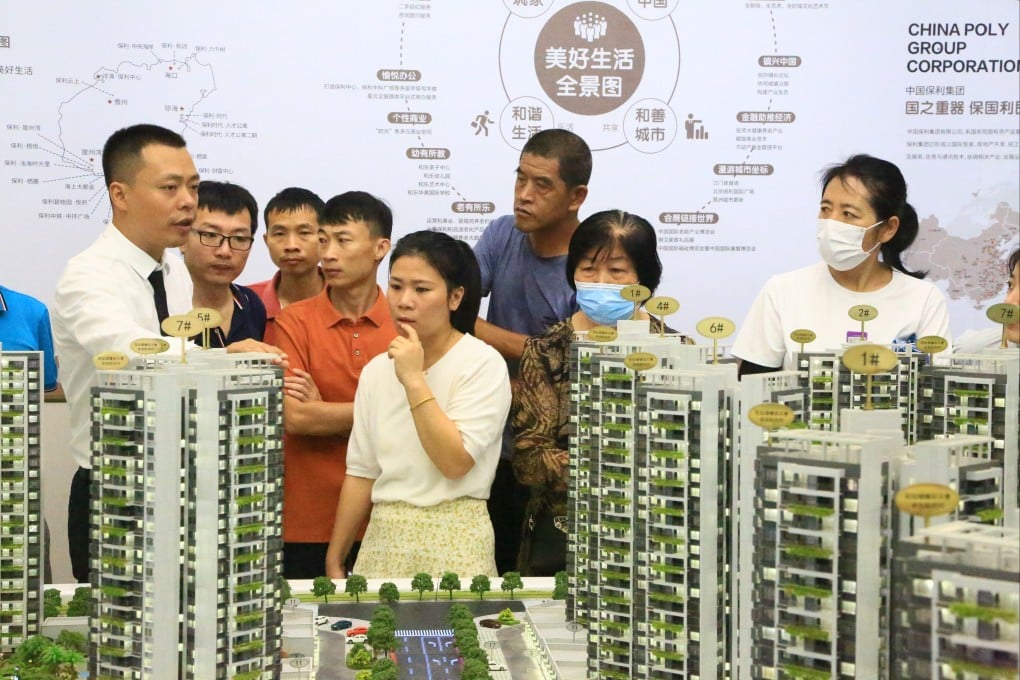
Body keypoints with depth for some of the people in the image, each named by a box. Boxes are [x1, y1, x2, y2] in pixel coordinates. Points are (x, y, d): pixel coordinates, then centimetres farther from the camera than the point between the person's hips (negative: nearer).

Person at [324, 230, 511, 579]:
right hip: (383, 539, 5)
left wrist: (414, 380, -19)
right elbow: (362, 472, 11)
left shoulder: (483, 364, -9)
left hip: (452, 546, -5)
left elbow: (456, 462, -19)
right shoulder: (377, 370, 8)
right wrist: (334, 560, 11)